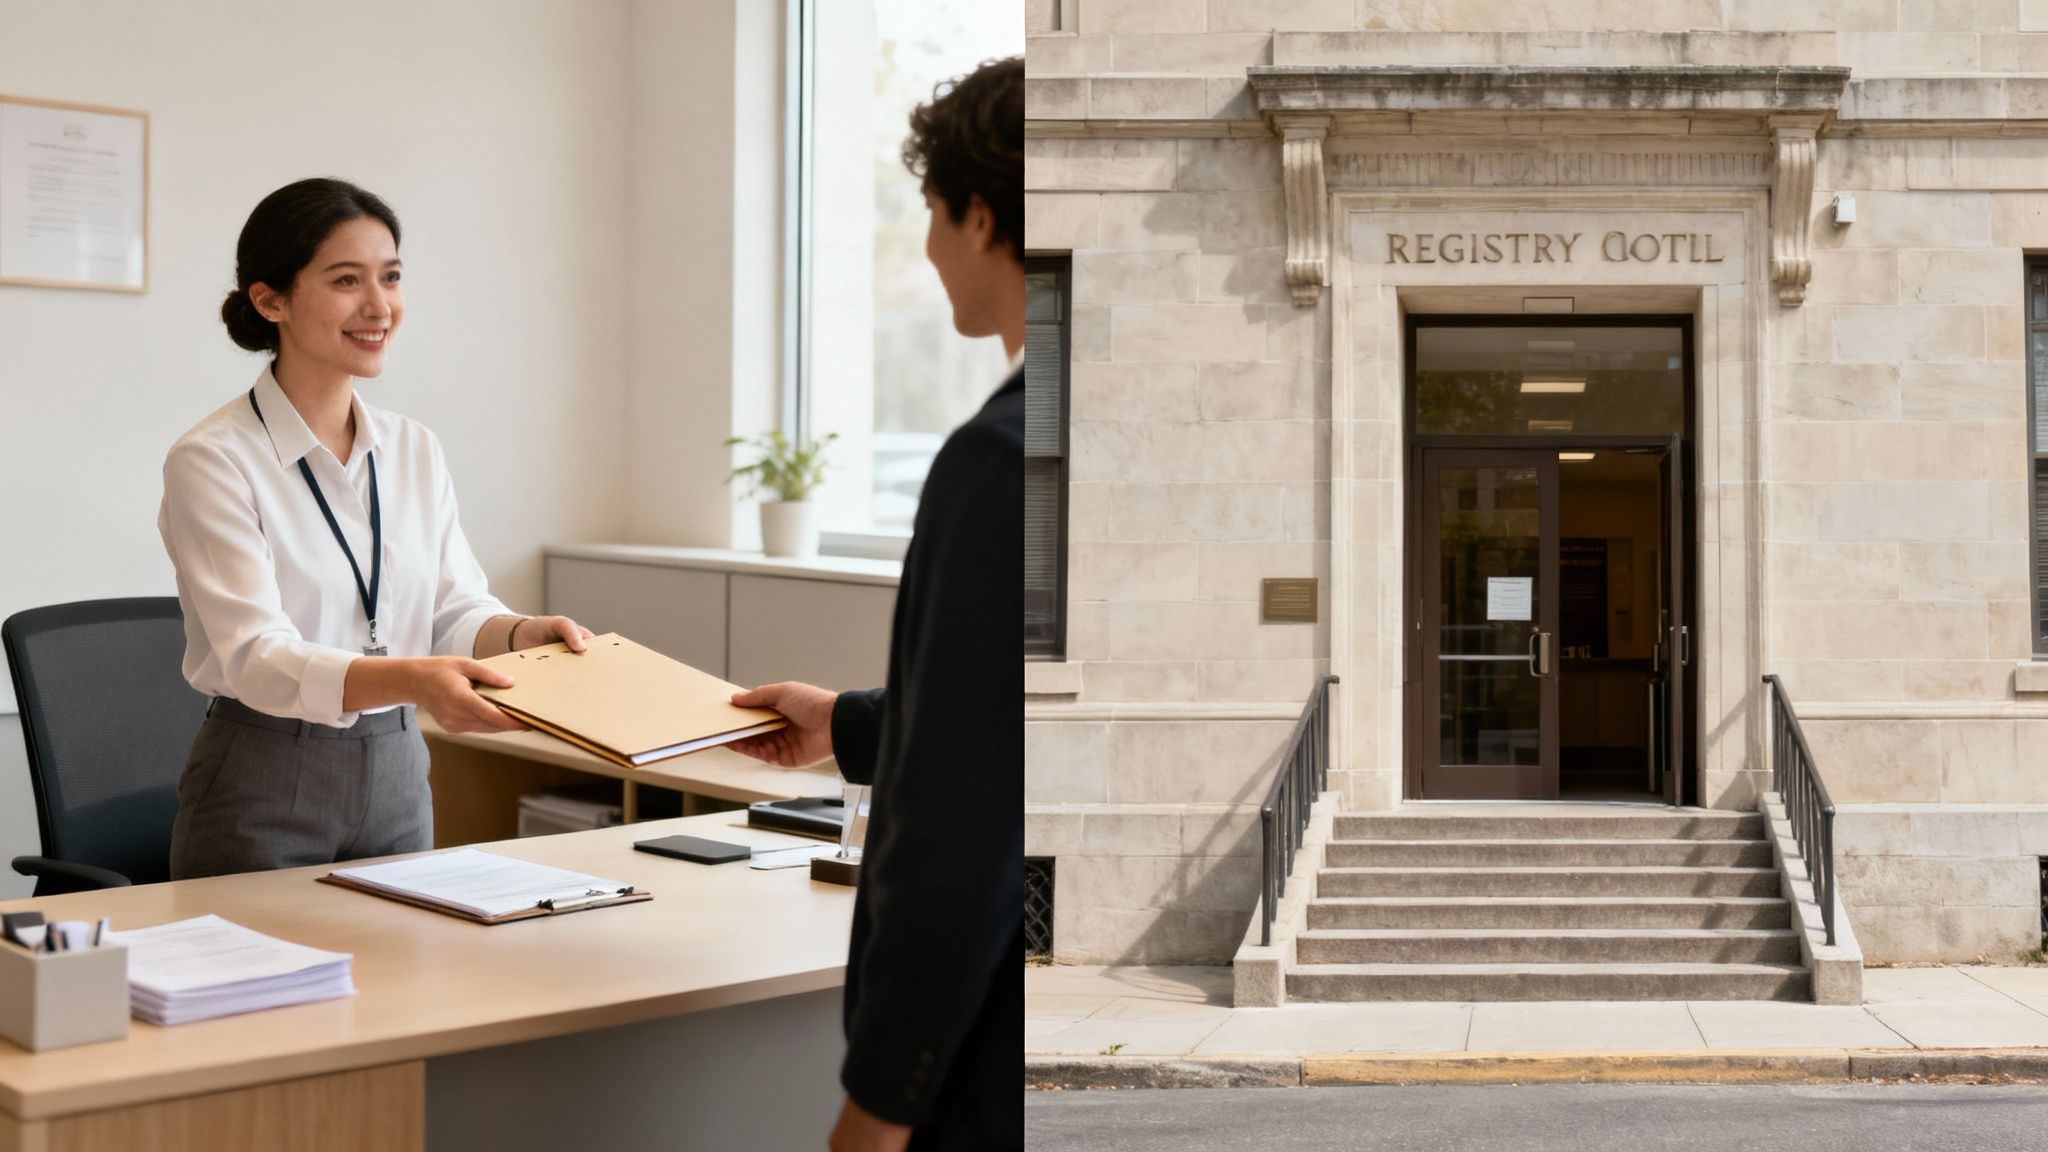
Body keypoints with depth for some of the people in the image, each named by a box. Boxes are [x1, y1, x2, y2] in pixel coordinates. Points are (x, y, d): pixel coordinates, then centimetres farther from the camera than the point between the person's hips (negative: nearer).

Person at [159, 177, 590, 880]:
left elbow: (457, 611, 5)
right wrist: (410, 679, -40)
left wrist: (526, 633, -18)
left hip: (398, 776, 6)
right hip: (265, 789, -5)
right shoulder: (212, 462, -13)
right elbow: (256, 657, -23)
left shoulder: (415, 451, 6)